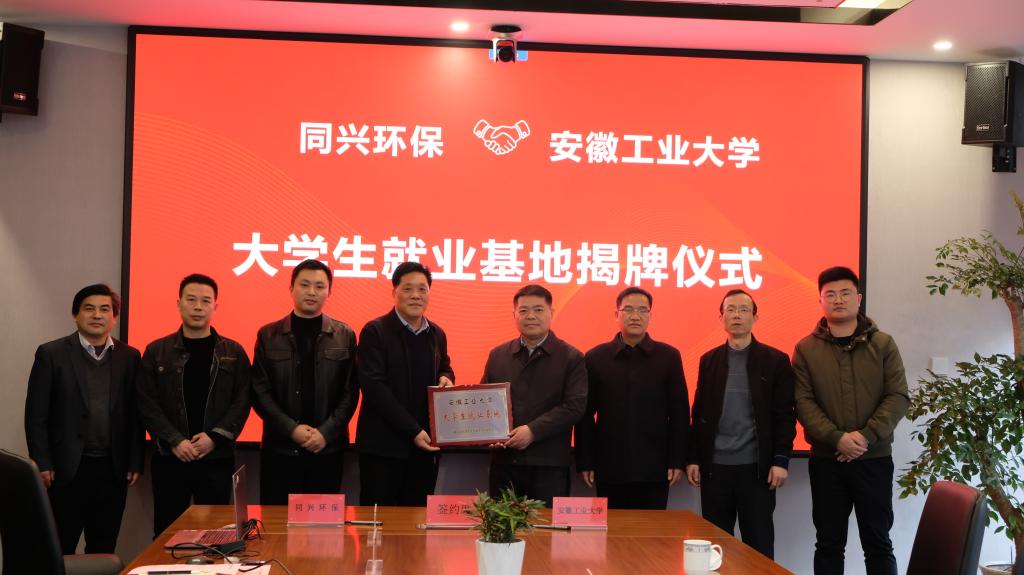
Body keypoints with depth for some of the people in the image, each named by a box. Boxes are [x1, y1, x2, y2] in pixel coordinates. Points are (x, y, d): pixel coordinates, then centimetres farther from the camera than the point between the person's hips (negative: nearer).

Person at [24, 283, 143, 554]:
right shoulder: (52, 353, -1)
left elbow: (134, 414, 8)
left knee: (104, 549, 9)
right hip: (67, 469, -2)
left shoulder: (129, 356, 7)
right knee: (59, 550, 3)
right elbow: (36, 414, -2)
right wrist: (42, 464, -7)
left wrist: (135, 462, 4)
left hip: (113, 470, 3)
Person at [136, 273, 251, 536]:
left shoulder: (233, 353, 6)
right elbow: (147, 404, -1)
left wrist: (215, 437, -12)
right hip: (169, 458, 0)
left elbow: (242, 401, 0)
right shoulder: (156, 352, 5)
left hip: (217, 458, 0)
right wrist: (174, 441, -12)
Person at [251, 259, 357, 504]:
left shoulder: (345, 336, 5)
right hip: (280, 447, 0)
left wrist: (326, 432, -11)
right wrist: (291, 429, -11)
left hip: (328, 448, 0)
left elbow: (350, 392, 1)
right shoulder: (268, 335, 4)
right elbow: (260, 390, 0)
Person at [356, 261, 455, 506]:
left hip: (424, 445, 5)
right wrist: (413, 430, -16)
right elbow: (373, 386, -13)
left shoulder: (437, 334, 12)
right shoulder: (375, 332, -6)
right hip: (384, 447, -5)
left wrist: (446, 378, 2)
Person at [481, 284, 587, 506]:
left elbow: (575, 405, -9)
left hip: (550, 465, -3)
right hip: (504, 462, 4)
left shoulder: (571, 358, -1)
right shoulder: (498, 356, 12)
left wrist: (533, 430, -17)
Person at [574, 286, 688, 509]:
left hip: (654, 468, 0)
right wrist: (584, 463, 0)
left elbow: (680, 413, 3)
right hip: (609, 468, 0)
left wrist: (677, 461, -2)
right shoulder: (596, 357, 3)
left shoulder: (669, 356, 3)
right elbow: (585, 414, 3)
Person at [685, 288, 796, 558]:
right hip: (714, 466, 3)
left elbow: (785, 416, -3)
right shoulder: (709, 360, 8)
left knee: (759, 545, 4)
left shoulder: (775, 360, 0)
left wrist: (781, 460, -9)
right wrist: (693, 458, 4)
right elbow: (699, 413, 9)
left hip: (757, 467, -2)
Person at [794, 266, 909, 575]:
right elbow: (803, 402, -4)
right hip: (826, 460, 0)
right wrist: (837, 438, -17)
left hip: (874, 458, 0)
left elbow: (898, 397, -3)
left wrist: (866, 437, -15)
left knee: (878, 542, 6)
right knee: (829, 543, 8)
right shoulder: (806, 349, 3)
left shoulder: (883, 344, 3)